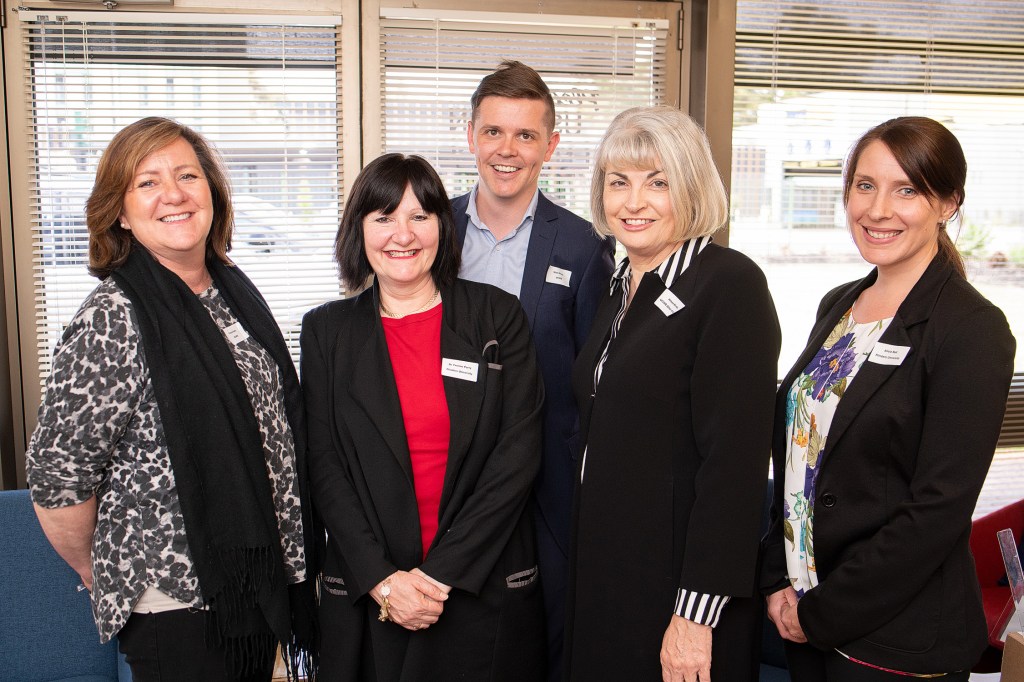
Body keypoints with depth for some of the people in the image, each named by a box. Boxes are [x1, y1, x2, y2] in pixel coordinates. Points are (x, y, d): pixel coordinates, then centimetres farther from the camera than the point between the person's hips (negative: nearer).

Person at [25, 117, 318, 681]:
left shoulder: (235, 291, 5)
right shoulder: (111, 322, -17)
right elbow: (57, 478, -14)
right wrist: (107, 578, -2)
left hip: (262, 585, 7)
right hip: (176, 606, -7)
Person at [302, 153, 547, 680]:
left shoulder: (497, 316, 0)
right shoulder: (326, 330, 4)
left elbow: (519, 454, -6)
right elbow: (324, 466, 0)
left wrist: (442, 572, -12)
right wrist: (382, 579, -11)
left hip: (484, 590, 0)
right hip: (366, 595, 1)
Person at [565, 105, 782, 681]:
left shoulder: (730, 284, -15)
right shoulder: (620, 290, 10)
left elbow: (735, 460, -20)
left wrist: (697, 614, -21)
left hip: (678, 581, -7)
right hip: (602, 577, 7)